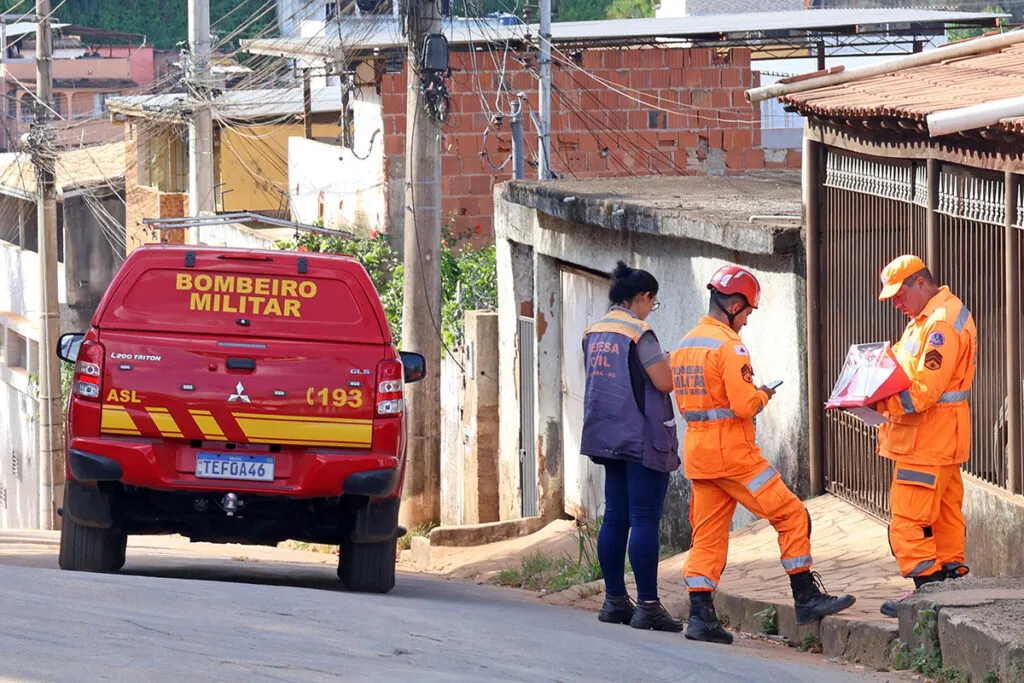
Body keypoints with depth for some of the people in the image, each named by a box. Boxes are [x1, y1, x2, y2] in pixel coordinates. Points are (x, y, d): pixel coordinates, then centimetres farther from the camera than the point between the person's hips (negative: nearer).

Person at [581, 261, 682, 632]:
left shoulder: (593, 333, 11)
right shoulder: (639, 333, -14)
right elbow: (665, 381, -17)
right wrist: (676, 364, 3)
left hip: (608, 435, 8)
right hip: (641, 436, -8)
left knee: (615, 518, 11)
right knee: (645, 521, -8)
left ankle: (615, 600, 13)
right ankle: (648, 605, -9)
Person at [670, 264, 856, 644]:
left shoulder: (685, 346, 12)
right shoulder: (729, 346, -15)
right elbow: (744, 405, -22)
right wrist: (763, 395, 0)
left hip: (697, 451, 8)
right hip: (733, 452, -8)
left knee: (708, 535, 9)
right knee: (791, 516, 1)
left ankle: (700, 615, 3)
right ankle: (806, 598, 2)